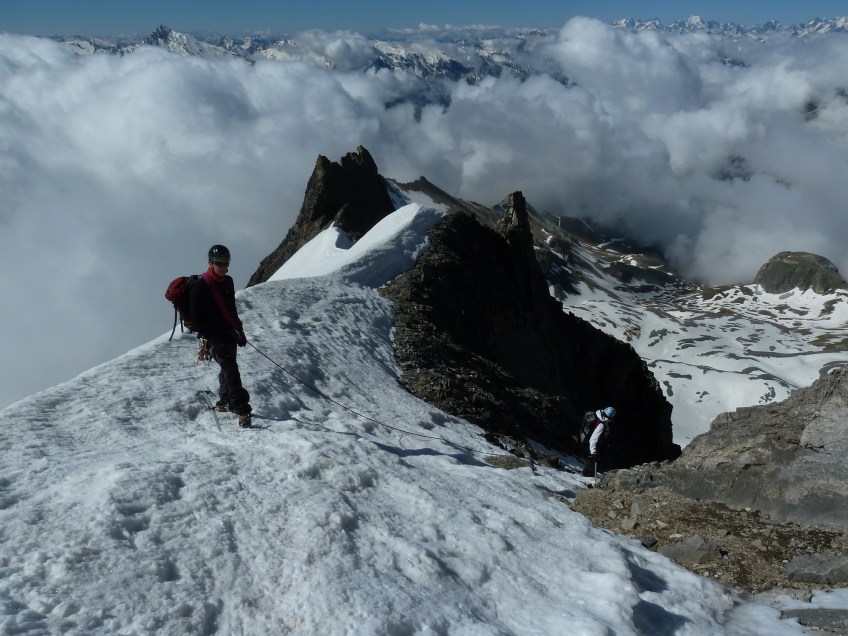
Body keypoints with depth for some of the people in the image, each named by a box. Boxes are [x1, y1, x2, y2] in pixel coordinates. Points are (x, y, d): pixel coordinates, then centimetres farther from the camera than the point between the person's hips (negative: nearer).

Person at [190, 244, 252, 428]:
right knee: (230, 369, -17)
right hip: (215, 338, -8)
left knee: (227, 369, 18)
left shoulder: (227, 282, 10)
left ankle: (224, 402, 35)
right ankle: (242, 411, -21)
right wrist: (212, 339, -19)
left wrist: (240, 331, 18)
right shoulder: (200, 288, -12)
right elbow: (197, 320, -13)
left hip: (229, 335, 8)